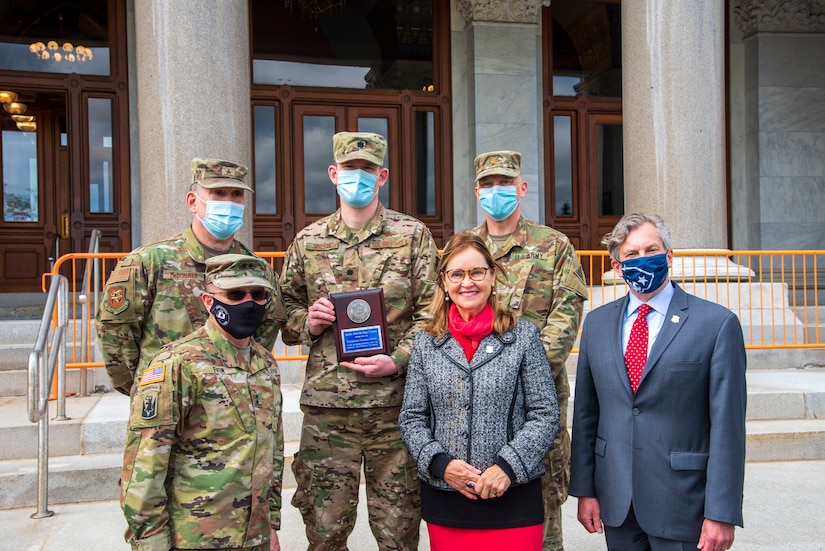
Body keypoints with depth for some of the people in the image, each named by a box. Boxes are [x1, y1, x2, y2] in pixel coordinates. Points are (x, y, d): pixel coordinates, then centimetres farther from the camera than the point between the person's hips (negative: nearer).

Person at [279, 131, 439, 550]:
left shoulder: (412, 235, 4)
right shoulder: (308, 241, 10)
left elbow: (432, 312, 0)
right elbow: (285, 313, 17)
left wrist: (397, 360, -13)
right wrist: (307, 322, -5)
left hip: (395, 403, -1)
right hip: (326, 406, 2)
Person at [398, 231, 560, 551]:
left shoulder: (523, 336, -2)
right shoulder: (426, 343, 4)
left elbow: (545, 415, -3)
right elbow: (411, 419, 6)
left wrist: (508, 466, -14)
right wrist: (439, 463, -10)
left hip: (513, 495, -2)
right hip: (443, 498, 2)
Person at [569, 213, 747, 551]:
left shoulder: (717, 323, -7)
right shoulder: (596, 323, 6)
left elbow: (727, 423, -9)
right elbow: (585, 412, 7)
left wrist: (721, 513, -11)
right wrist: (584, 489, 5)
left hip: (682, 503, -3)